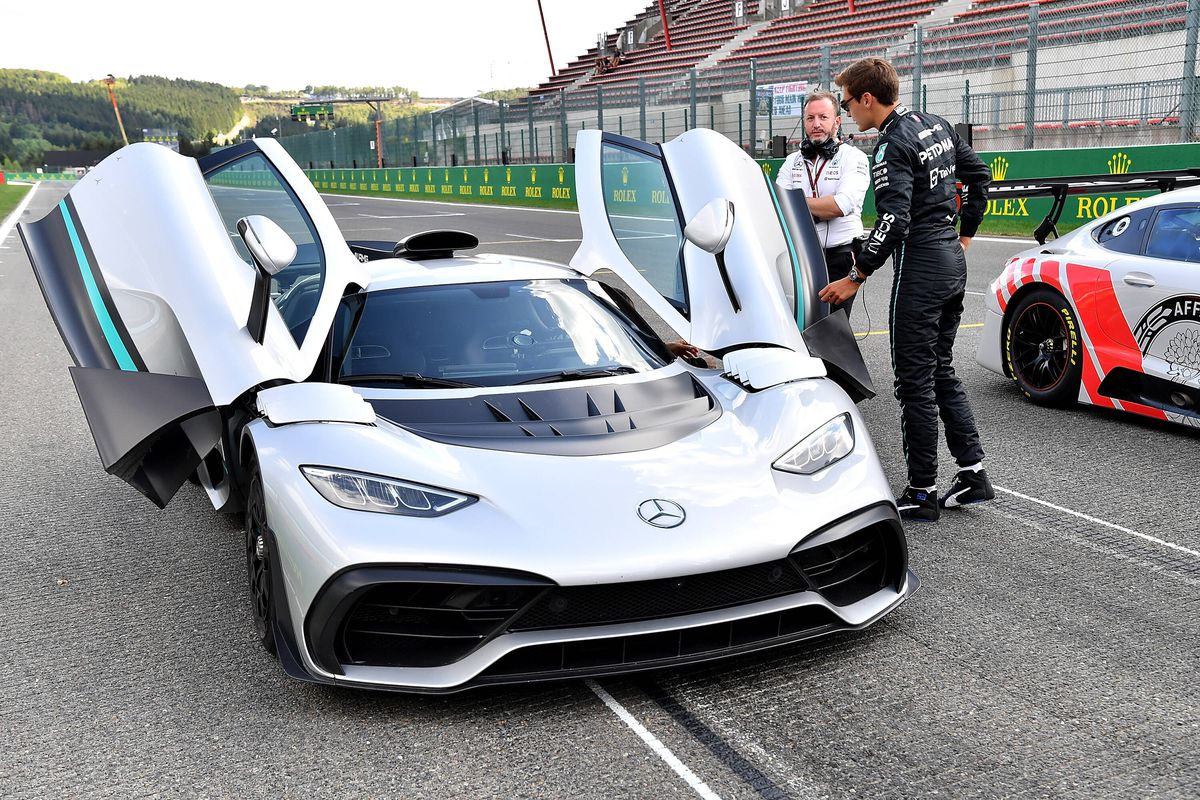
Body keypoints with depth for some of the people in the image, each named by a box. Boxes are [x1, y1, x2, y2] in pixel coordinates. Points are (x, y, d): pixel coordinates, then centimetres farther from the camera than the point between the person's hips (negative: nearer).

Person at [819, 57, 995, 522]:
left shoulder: (893, 146, -16)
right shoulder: (937, 126, 12)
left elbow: (893, 222, -25)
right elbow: (979, 176, 21)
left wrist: (856, 277, -19)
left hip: (919, 266, -9)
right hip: (952, 261, 9)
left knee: (915, 381, -2)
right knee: (941, 370, 17)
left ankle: (922, 493, 5)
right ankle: (973, 474, 19)